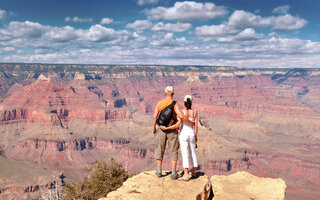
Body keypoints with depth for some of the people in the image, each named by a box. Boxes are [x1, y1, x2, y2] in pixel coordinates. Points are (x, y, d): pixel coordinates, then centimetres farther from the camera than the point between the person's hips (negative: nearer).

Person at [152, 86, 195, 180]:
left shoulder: (159, 103, -1)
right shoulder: (175, 104, -10)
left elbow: (155, 117, -6)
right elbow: (181, 116, -23)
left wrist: (154, 129, 8)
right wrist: (191, 122, -8)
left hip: (162, 130, 2)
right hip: (172, 131, -2)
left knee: (159, 150, 16)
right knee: (173, 152, 7)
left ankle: (159, 171, 21)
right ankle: (173, 173, 6)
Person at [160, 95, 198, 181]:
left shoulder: (182, 112, -10)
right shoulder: (195, 112, 1)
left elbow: (177, 125, -17)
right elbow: (196, 126, 3)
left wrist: (166, 128, -10)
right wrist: (196, 136, 13)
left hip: (183, 134, -4)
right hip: (192, 134, 4)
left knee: (185, 154, -4)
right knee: (193, 153, 16)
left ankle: (186, 175, -6)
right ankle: (194, 172, 25)